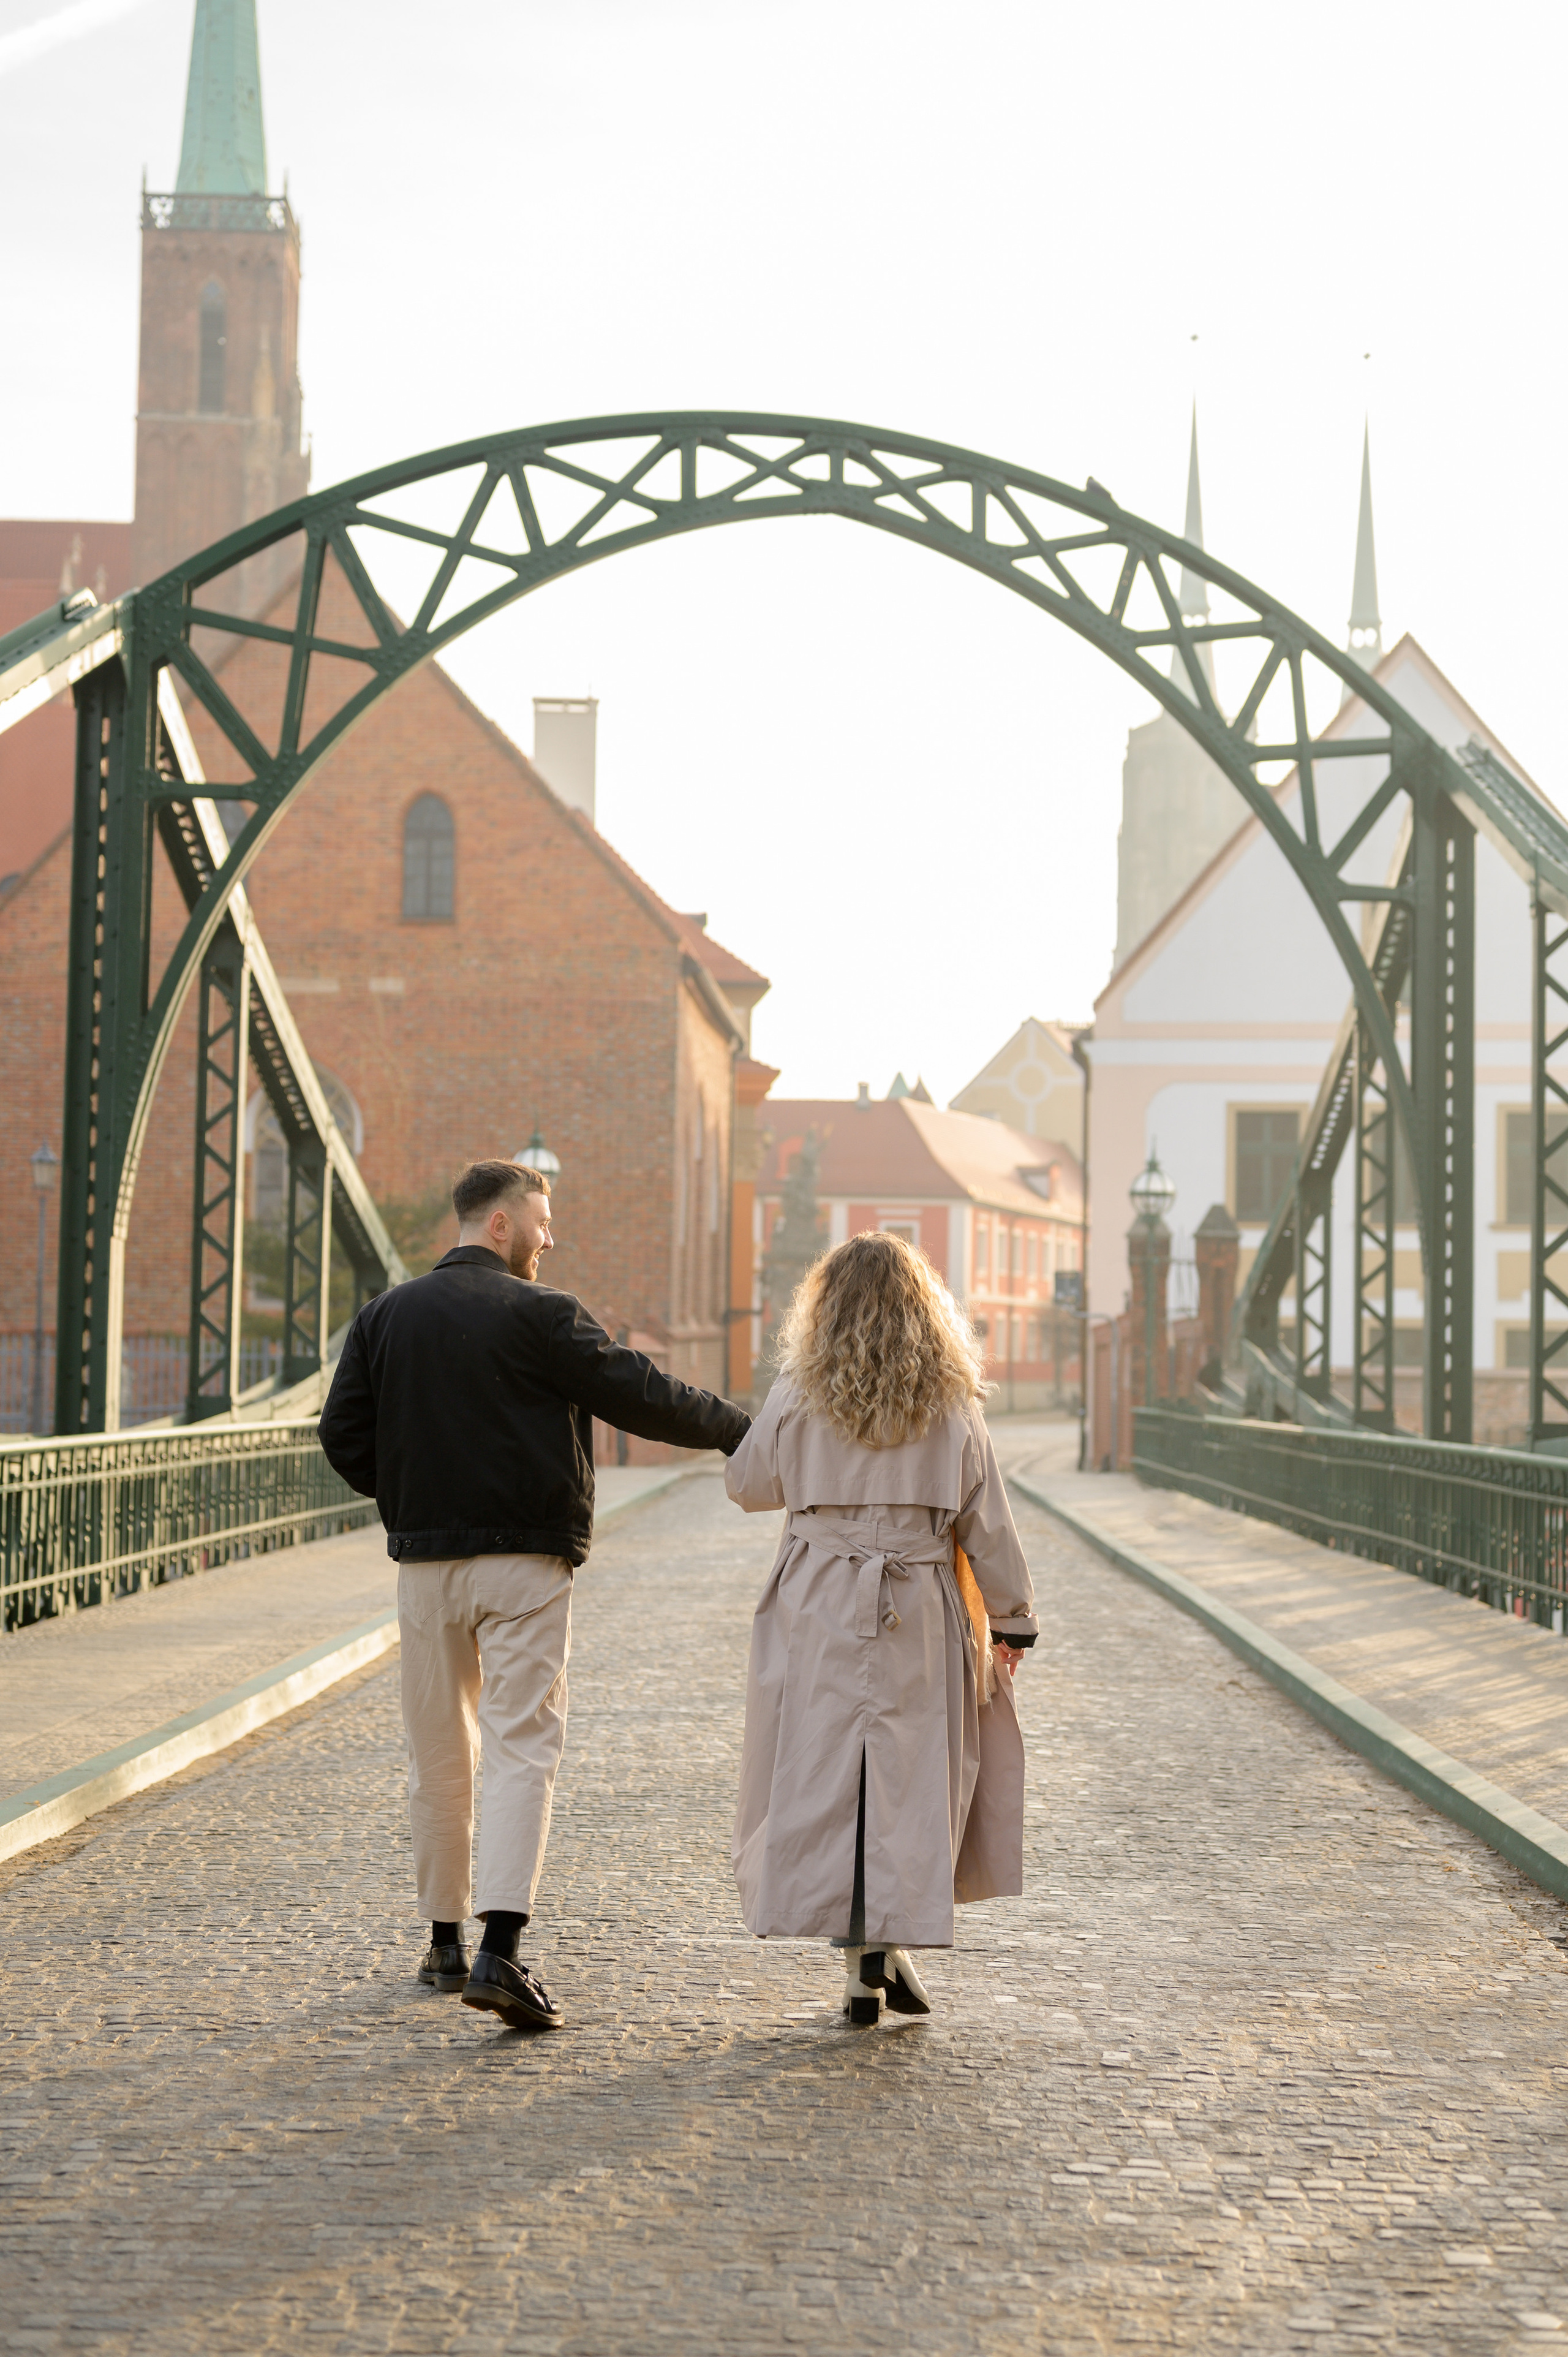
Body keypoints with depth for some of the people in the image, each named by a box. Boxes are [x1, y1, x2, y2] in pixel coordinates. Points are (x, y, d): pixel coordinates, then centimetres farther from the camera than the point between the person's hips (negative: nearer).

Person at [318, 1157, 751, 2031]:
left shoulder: (385, 1316, 8)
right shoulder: (540, 1315, -7)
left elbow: (344, 1435, 7)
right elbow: (640, 1395, -8)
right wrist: (742, 1429, 2)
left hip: (425, 1562, 5)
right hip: (524, 1563, -5)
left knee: (439, 1758, 14)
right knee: (523, 1750, -6)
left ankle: (446, 1941, 22)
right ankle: (501, 1950, -18)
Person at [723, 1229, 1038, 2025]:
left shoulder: (800, 1400, -3)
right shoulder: (950, 1406, -1)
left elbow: (747, 1485, 10)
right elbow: (987, 1523, 2)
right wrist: (1013, 1618, 11)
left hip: (818, 1612, 0)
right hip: (919, 1618, 0)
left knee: (826, 1774, 5)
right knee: (913, 1776, 9)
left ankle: (862, 1955, 2)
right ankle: (893, 1939, -1)